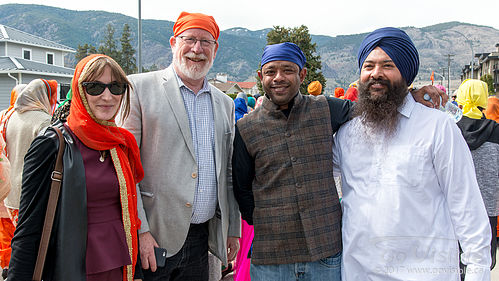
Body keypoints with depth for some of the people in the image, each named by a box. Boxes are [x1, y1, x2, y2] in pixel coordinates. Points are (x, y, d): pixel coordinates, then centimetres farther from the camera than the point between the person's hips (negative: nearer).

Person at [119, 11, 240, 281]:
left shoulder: (225, 104, 12)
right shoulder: (140, 87, -4)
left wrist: (233, 229, 13)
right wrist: (139, 230, -14)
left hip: (202, 238, 5)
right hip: (153, 237, -4)